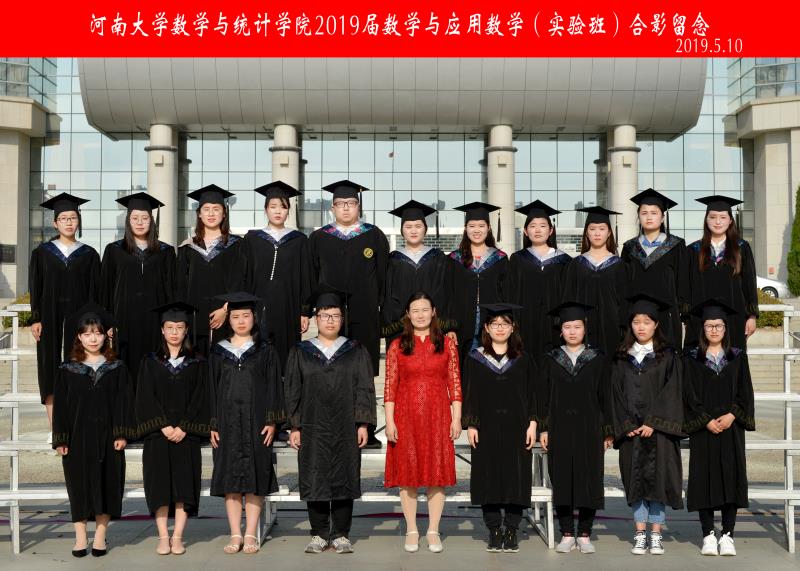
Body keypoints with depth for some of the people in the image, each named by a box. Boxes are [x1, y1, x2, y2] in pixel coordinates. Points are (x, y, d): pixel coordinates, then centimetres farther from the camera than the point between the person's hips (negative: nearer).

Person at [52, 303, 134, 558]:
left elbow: (124, 402, 2)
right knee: (79, 484, 3)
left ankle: (100, 535, 13)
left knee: (107, 484, 3)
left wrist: (122, 433, -7)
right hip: (77, 436, 0)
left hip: (107, 436, 0)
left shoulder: (116, 368, 4)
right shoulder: (68, 369, 3)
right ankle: (80, 537, 11)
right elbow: (60, 405, 2)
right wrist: (60, 439, -4)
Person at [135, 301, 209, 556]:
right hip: (157, 432, 0)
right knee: (160, 484, 0)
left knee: (184, 484, -1)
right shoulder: (150, 362, 6)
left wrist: (184, 427, -11)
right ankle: (163, 537, 6)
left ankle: (177, 537, 6)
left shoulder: (197, 363, 5)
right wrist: (163, 426, -11)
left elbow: (200, 399, 0)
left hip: (186, 434, 0)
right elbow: (145, 399, 0)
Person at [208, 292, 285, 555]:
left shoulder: (265, 351, 5)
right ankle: (235, 535, 9)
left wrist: (271, 421, -7)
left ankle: (250, 535, 7)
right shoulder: (218, 352, 9)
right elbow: (211, 389, 8)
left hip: (256, 422, -1)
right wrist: (212, 425, 0)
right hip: (227, 422, 2)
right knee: (230, 477, 3)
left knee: (255, 476, 0)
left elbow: (273, 386, 2)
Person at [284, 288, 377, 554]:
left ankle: (340, 535, 12)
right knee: (315, 480, 2)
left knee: (344, 480, 2)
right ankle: (319, 534, 13)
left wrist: (363, 424, -5)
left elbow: (364, 389, 3)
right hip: (312, 428, 0)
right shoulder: (300, 352, 7)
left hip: (346, 429, 0)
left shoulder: (356, 352, 6)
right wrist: (295, 427, -1)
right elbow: (292, 391, 6)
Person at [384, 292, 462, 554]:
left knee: (437, 473, 3)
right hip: (406, 417, 0)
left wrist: (456, 419, -2)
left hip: (438, 416, 0)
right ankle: (411, 531, 15)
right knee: (407, 473, 4)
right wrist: (389, 421, -6)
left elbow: (455, 384, 4)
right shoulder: (397, 346, 3)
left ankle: (433, 531, 13)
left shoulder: (446, 344, 4)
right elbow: (390, 386, 1)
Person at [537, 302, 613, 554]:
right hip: (559, 428, 1)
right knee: (562, 480, 3)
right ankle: (567, 534, 11)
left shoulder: (598, 360, 4)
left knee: (588, 480, 1)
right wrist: (543, 428, -2)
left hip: (589, 428, -1)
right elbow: (543, 397, 6)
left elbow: (605, 397, 4)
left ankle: (584, 535, 10)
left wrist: (608, 431, 0)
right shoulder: (549, 360, 6)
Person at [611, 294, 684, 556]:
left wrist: (652, 423, -13)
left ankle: (656, 533, 8)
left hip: (658, 429, -2)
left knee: (657, 477, -2)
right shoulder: (622, 359, 9)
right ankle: (640, 533, 10)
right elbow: (617, 394, 6)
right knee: (635, 479, 4)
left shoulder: (667, 357, 1)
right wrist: (627, 426, -5)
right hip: (631, 430, 2)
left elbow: (670, 394, -5)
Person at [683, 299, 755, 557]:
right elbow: (689, 393, -2)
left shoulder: (738, 357, 8)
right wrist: (706, 420, -13)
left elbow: (745, 391, 3)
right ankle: (708, 535, 6)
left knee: (731, 476, -1)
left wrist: (732, 415, -12)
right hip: (702, 428, -1)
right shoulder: (692, 358, 4)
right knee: (704, 478, -1)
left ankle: (727, 536, 4)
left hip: (731, 426, 1)